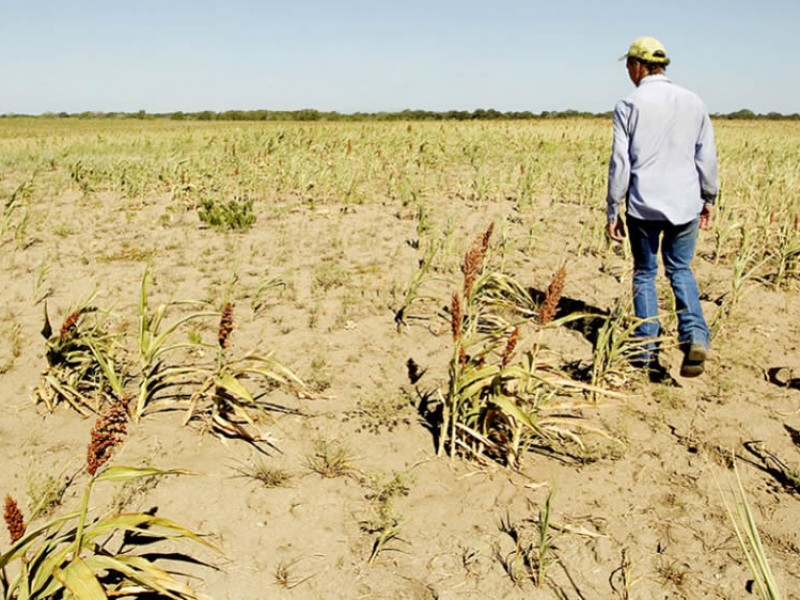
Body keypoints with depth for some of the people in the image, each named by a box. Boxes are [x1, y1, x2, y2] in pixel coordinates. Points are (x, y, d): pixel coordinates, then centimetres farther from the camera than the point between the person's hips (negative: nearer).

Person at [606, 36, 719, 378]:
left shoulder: (629, 106, -6)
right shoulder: (693, 102, 4)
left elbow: (620, 162, -7)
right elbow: (707, 156, 7)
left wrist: (612, 212, 0)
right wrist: (709, 198, 19)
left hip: (644, 206, -2)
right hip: (685, 204, 3)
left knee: (645, 274, 12)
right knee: (680, 270, 19)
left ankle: (647, 351, 13)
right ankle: (695, 336, -2)